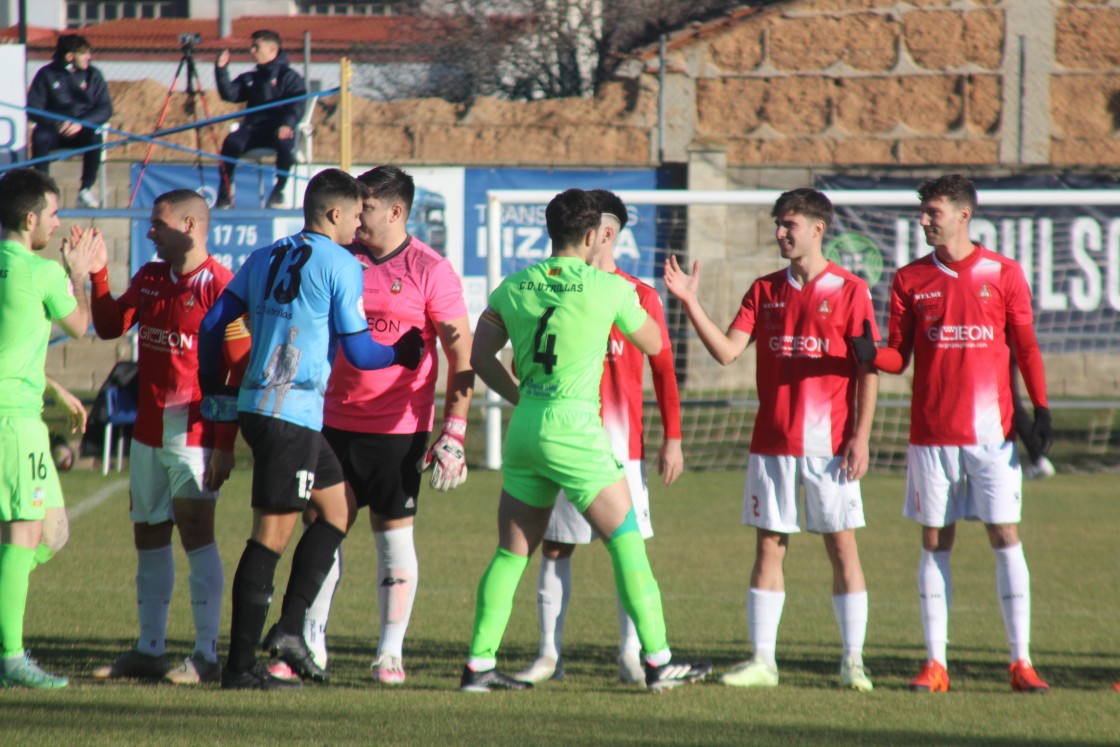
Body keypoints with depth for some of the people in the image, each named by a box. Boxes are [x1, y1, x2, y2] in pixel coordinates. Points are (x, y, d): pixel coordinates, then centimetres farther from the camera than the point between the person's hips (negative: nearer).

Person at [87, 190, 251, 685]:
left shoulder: (218, 286, -12)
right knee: (148, 535, 10)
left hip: (195, 434, -8)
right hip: (148, 432, 8)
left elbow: (241, 370, -12)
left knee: (195, 532, -10)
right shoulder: (149, 278, 11)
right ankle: (149, 650, 18)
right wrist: (97, 275, 3)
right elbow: (109, 327, 17)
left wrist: (224, 444, -16)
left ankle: (207, 655, -7)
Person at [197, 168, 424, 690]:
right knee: (273, 532, -6)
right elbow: (359, 353, -7)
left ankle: (289, 627, 9)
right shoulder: (341, 265, -7)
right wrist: (404, 353, 12)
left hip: (254, 403, 8)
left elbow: (213, 323, 15)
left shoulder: (265, 259, 14)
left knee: (335, 507, 18)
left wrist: (211, 390, 26)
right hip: (293, 414, -8)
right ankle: (240, 665, -6)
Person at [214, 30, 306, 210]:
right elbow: (229, 94, 10)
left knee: (285, 143, -38)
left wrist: (287, 124, -26)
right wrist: (221, 70, -1)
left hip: (279, 129, -4)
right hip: (253, 128, 4)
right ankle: (225, 193, -22)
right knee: (232, 141, -29)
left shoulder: (289, 77, 6)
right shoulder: (249, 78, 22)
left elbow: (297, 106, -8)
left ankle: (278, 191, -19)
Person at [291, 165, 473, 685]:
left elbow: (462, 356, -6)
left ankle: (391, 651, 7)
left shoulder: (429, 271, -6)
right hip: (335, 422, 4)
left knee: (394, 536, 1)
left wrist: (453, 433, -13)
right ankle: (311, 642, 11)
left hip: (399, 427, -4)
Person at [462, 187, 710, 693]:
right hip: (575, 430, -5)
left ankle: (478, 665, 9)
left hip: (525, 427, 5)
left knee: (512, 552, 11)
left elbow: (480, 357, 11)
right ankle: (658, 661, 3)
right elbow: (653, 344, 10)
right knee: (626, 539, 3)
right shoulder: (609, 289, -6)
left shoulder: (514, 287, 6)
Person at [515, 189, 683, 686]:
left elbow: (663, 370, 3)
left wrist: (672, 439, -1)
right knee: (554, 548, 2)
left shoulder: (638, 296, 1)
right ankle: (549, 654, 7)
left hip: (621, 446, -2)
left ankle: (631, 654, 4)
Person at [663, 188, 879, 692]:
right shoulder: (765, 291, 10)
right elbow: (726, 351, 1)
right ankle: (762, 660, 7)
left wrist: (861, 436, -10)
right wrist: (690, 303, -9)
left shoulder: (849, 291, -2)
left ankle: (853, 662, 5)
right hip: (772, 441, 4)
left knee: (841, 545, -1)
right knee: (768, 546, 4)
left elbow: (868, 370, -3)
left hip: (829, 444, -4)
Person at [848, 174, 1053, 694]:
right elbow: (899, 356, 7)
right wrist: (871, 355, -15)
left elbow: (1026, 347, 5)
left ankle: (1021, 661, -1)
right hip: (932, 433, 2)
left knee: (1005, 537, -4)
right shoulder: (910, 280, 7)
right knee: (934, 541, 2)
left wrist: (1040, 410, -4)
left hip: (992, 433, -2)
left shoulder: (1002, 274, 2)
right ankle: (935, 664, 6)